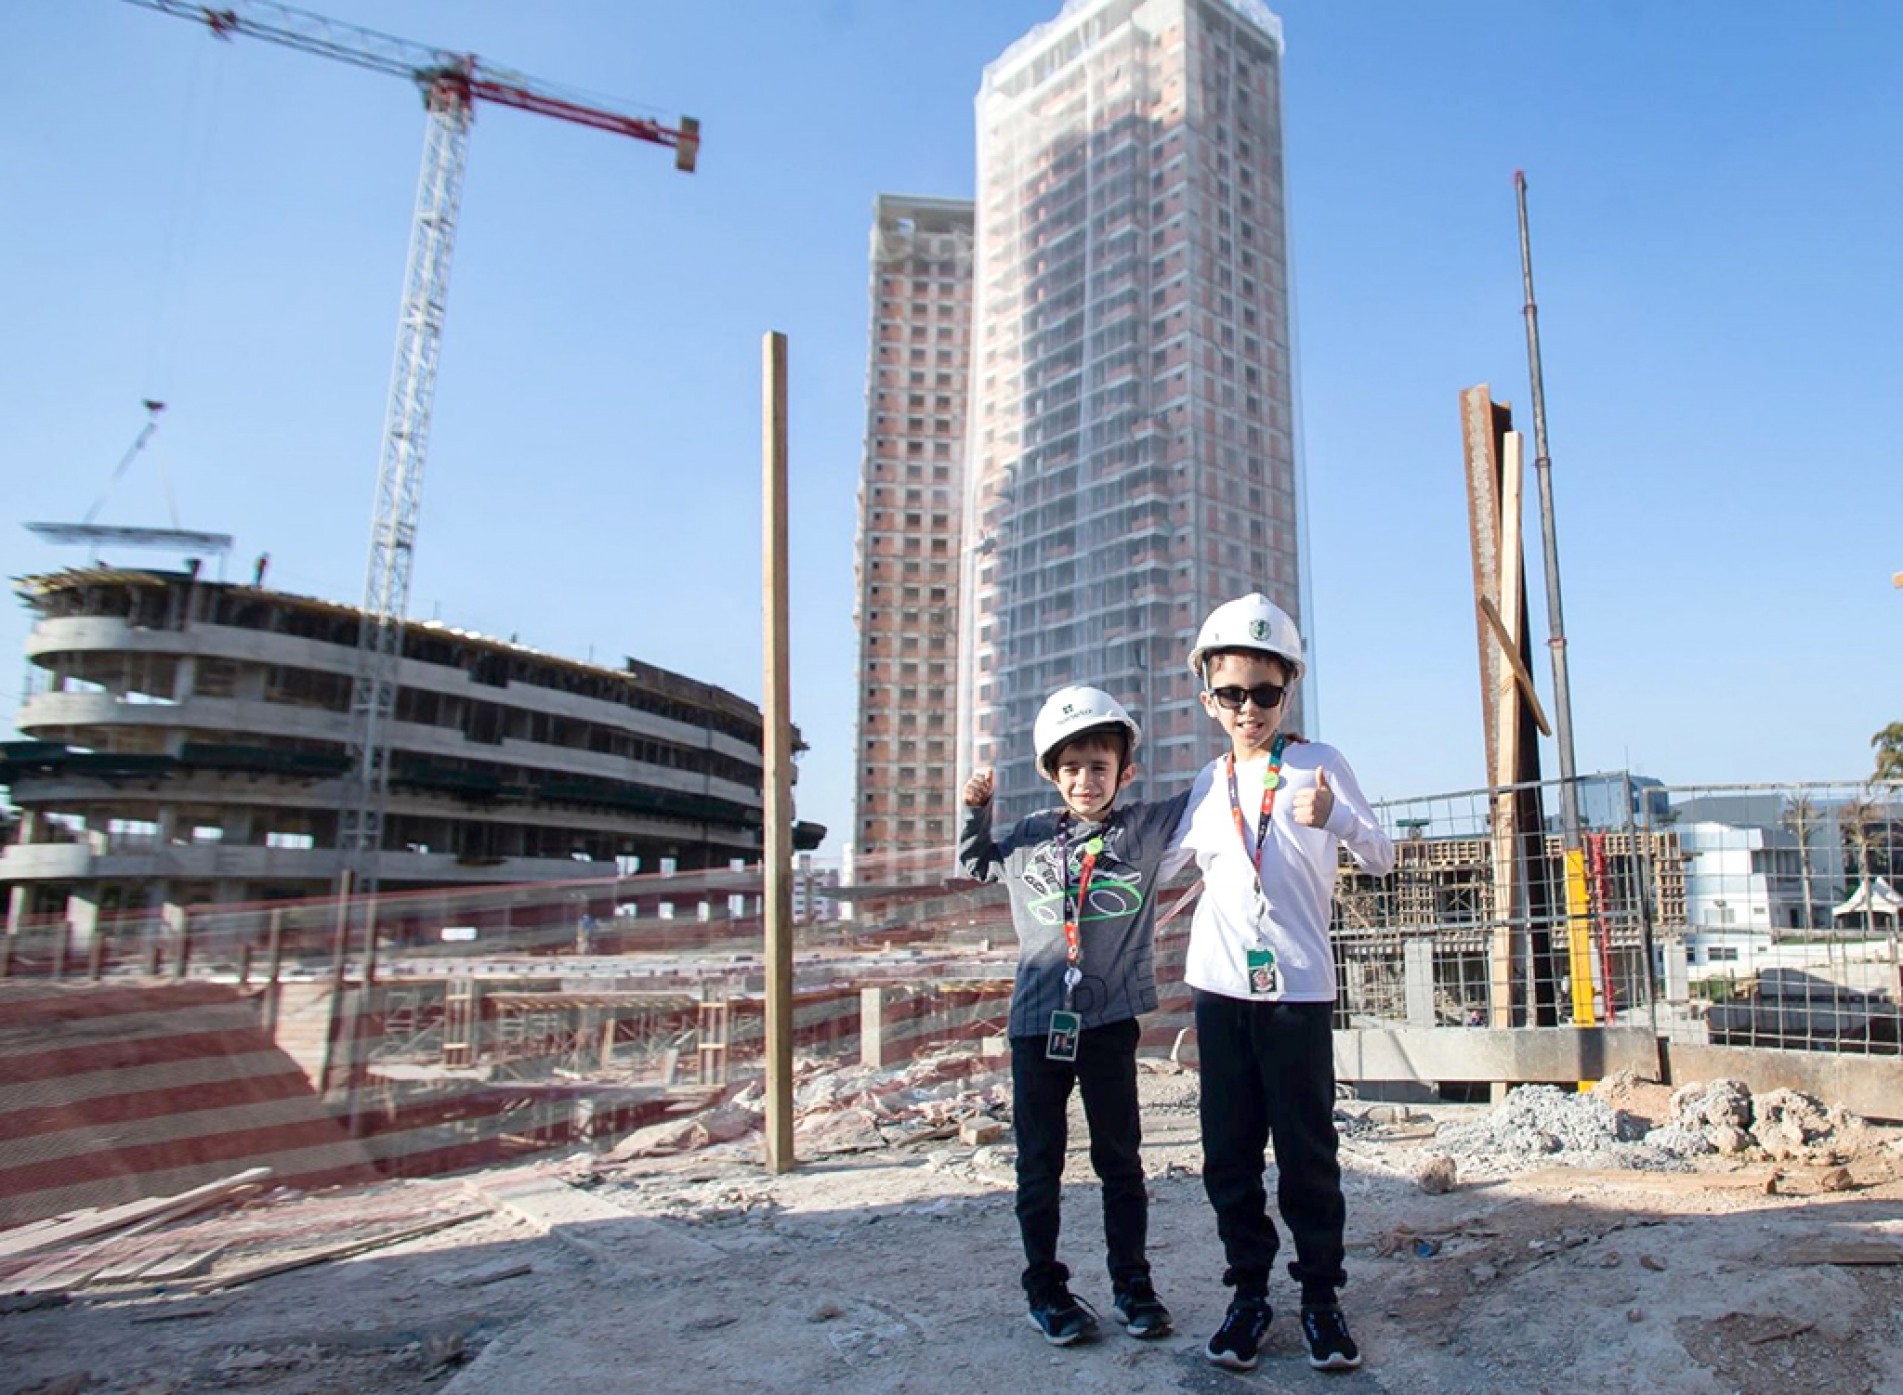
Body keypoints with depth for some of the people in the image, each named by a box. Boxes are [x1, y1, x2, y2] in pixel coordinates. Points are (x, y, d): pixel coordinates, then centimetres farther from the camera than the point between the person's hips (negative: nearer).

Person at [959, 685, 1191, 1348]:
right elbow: (977, 865, 24)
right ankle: (1045, 1287, 24)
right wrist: (976, 811, 9)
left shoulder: (1145, 828, -1)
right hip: (1036, 1021, 1)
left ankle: (1132, 1283, 27)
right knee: (1039, 1163, 10)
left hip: (1110, 1021, -1)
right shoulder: (1029, 836, 5)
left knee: (1120, 1159, 12)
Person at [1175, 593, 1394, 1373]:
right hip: (1220, 986, 4)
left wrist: (1336, 819, -22)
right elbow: (1177, 860, 24)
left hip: (1298, 986, -3)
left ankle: (1320, 1296, 20)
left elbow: (1381, 860, -5)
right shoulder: (1211, 781, 11)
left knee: (1307, 1151, 4)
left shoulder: (1318, 763, 0)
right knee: (1228, 1150, 8)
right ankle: (1249, 1292, 21)